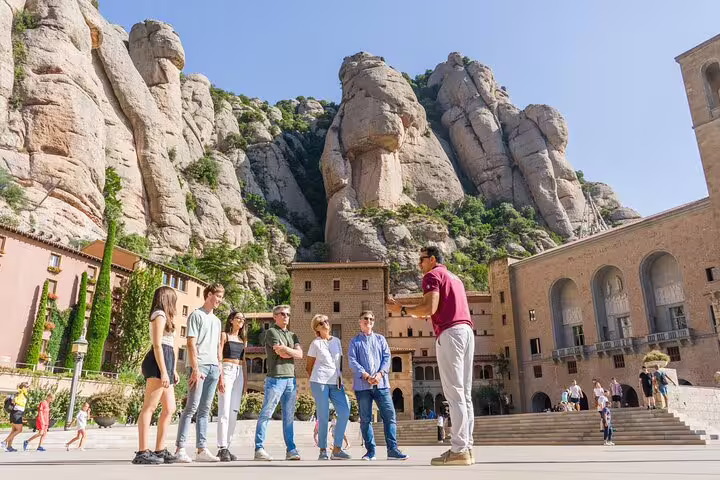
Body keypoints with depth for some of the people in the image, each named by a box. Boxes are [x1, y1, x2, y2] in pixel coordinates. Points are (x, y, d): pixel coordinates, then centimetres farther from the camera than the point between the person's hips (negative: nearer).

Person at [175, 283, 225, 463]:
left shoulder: (217, 321, 22)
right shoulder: (196, 315, 1)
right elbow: (191, 344, -8)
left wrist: (220, 374, 18)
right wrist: (195, 369, -17)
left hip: (213, 368, 6)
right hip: (199, 366, -6)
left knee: (204, 410, 6)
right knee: (192, 407, -9)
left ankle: (202, 449, 8)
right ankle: (180, 448, -4)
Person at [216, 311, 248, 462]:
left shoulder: (243, 340, 19)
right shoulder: (224, 335, 3)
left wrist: (245, 380, 13)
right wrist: (220, 376, -15)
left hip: (239, 374, 6)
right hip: (227, 371, -6)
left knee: (234, 412, 3)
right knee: (224, 411, -10)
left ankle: (227, 447, 9)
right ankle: (222, 448, -9)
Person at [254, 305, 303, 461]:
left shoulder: (292, 335, 20)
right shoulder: (271, 332, 0)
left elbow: (300, 354, 5)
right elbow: (281, 353, -12)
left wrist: (284, 349, -6)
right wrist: (292, 351, 4)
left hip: (291, 379, 6)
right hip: (275, 378, -6)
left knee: (289, 417, 8)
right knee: (266, 414, -5)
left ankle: (291, 450, 11)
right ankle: (259, 449, -1)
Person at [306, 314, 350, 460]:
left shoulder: (337, 341, 14)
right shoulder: (315, 344, 3)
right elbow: (308, 366, 8)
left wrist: (339, 377, 9)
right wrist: (315, 381, 6)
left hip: (335, 383, 4)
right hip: (319, 382, -4)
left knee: (344, 412, -8)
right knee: (323, 416, -4)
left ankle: (337, 449, -1)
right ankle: (322, 451, 8)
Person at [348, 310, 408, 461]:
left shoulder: (380, 339, 17)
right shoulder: (355, 341, 10)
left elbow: (387, 357, 7)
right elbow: (352, 361, -2)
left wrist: (380, 374, -11)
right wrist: (366, 376, -14)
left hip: (381, 384, 2)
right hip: (362, 385, -1)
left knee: (390, 415, -5)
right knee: (365, 419, 2)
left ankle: (392, 450, -1)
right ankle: (370, 451, 11)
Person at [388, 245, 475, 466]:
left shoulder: (432, 275, 1)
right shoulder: (455, 278, 28)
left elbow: (430, 308, -12)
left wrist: (402, 310, -1)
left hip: (450, 333, -9)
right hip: (467, 331, 9)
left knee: (454, 393, -10)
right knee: (465, 393, 6)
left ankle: (459, 450, -11)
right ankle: (467, 447, 6)